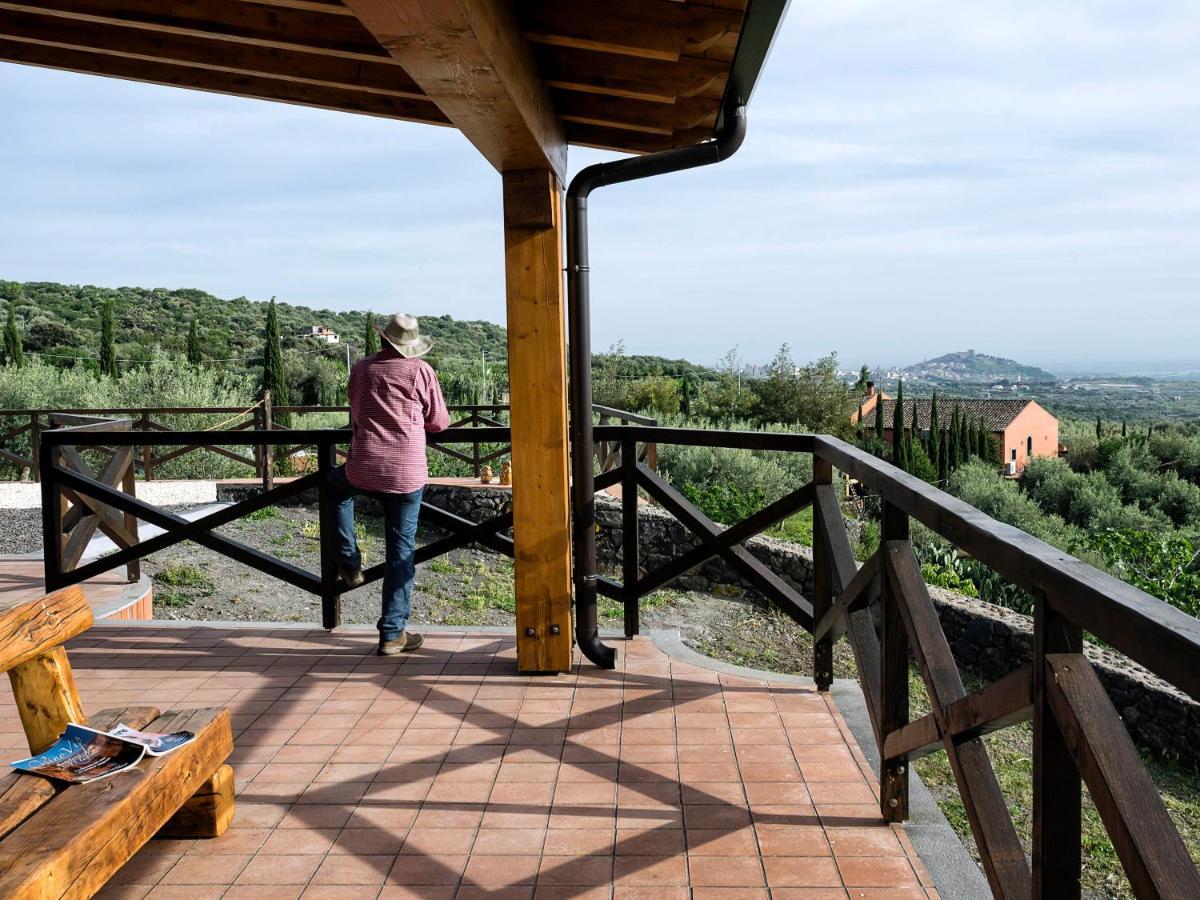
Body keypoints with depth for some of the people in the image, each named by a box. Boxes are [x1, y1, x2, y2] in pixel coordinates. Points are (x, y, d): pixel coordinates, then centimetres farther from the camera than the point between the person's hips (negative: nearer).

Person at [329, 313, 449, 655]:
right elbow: (439, 423, 6)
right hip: (406, 473, -2)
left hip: (363, 469, 2)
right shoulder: (421, 371, -3)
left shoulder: (362, 368, 6)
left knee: (336, 484, 36)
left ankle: (349, 562, 30)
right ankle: (393, 633, 9)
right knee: (401, 551, 6)